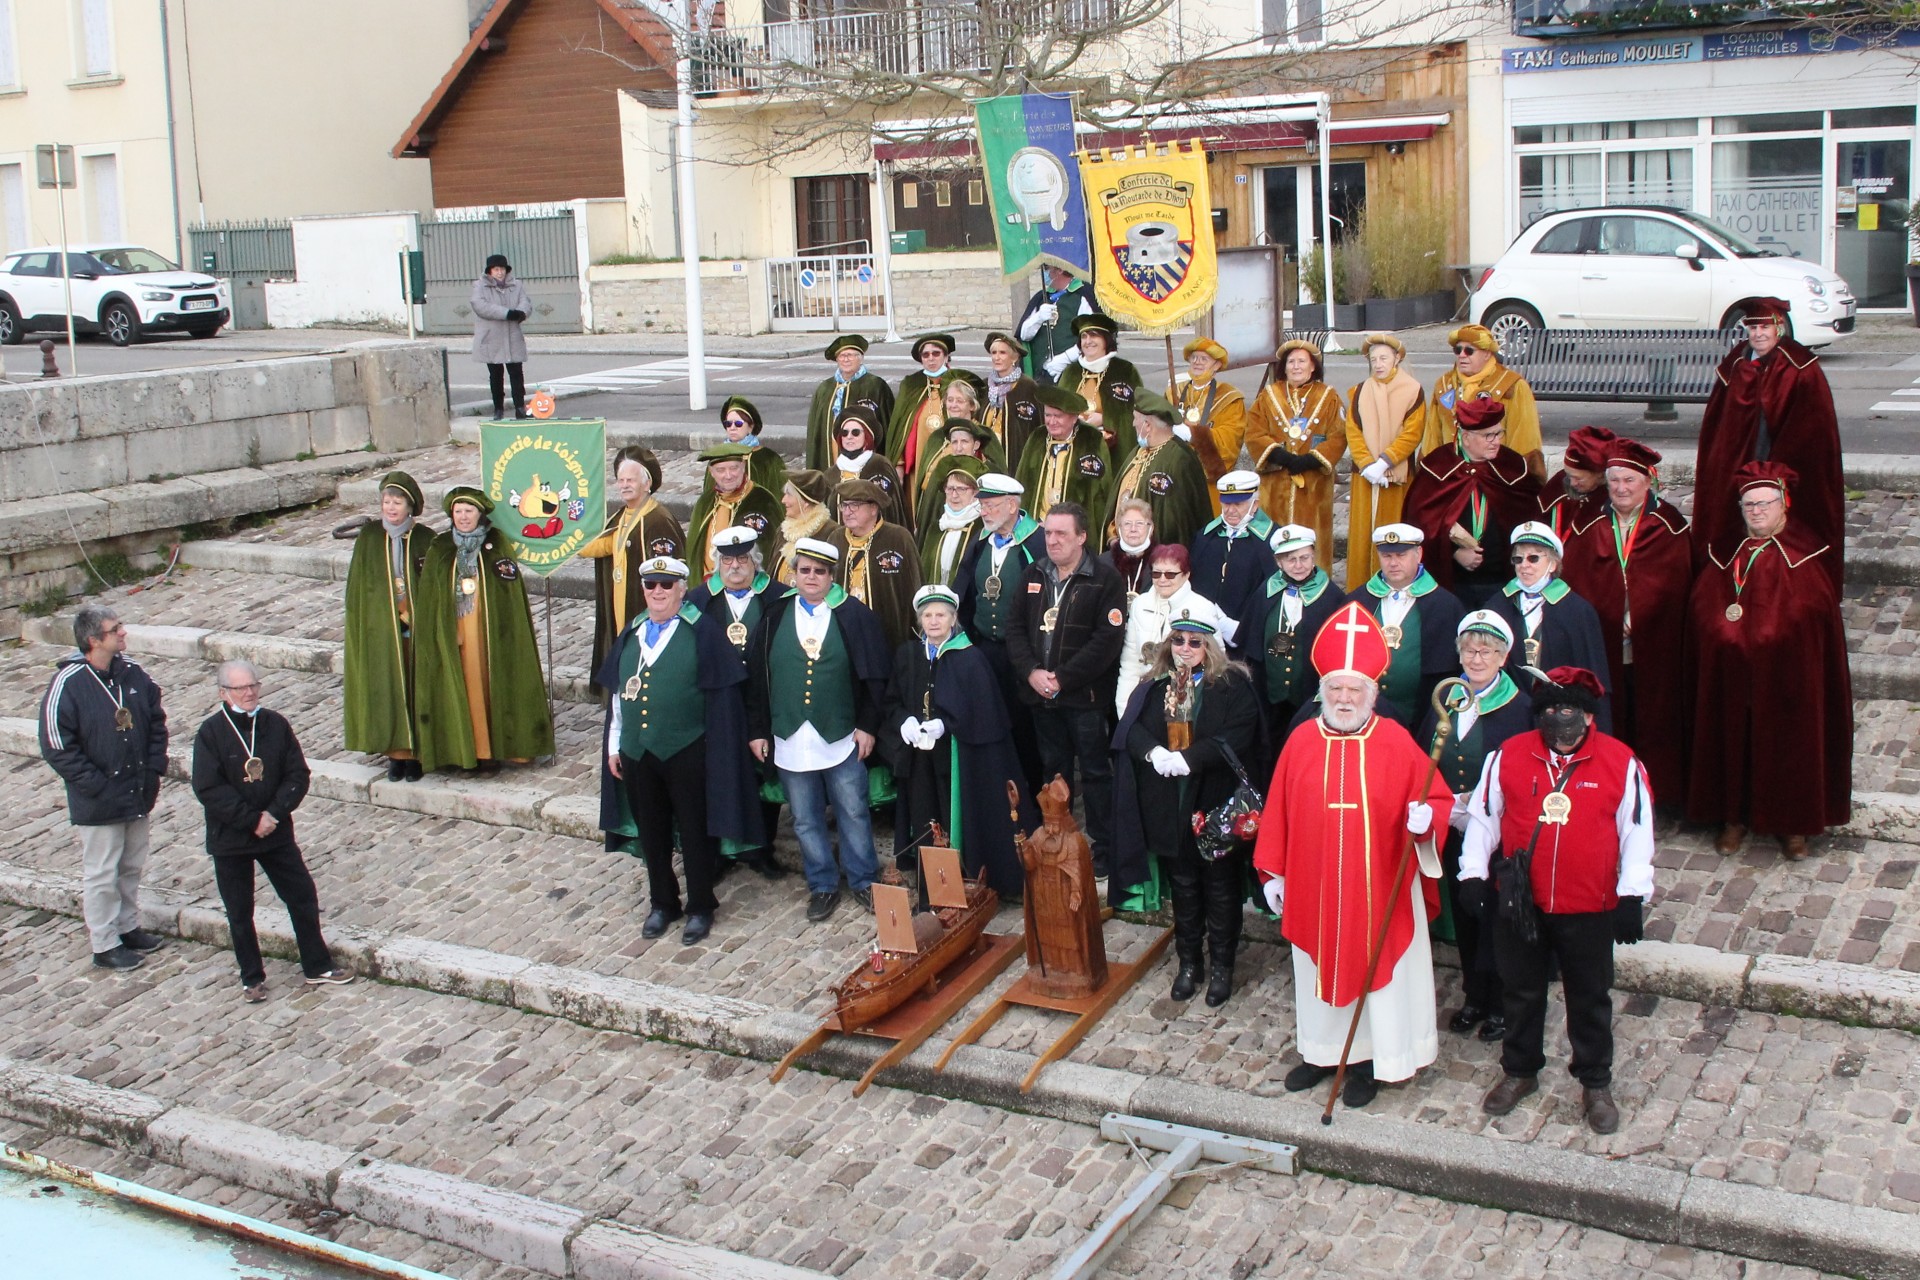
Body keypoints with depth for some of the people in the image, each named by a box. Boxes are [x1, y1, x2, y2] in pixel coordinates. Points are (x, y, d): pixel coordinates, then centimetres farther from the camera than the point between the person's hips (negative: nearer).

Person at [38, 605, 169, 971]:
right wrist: (97, 785, -18)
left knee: (132, 866, 20)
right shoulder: (67, 684, -19)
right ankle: (104, 944, 20)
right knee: (101, 875, 7)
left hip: (138, 794, 6)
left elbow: (156, 722, 10)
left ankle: (128, 927, 37)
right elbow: (57, 746, -18)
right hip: (97, 803, -6)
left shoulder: (132, 673, -1)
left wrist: (154, 769, 1)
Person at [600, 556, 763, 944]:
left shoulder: (702, 630, -7)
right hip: (636, 752, 5)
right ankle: (662, 903, 30)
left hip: (687, 752, -5)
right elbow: (617, 692, 14)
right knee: (652, 832, 15)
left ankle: (700, 907, 20)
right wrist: (613, 746, 12)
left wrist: (717, 749, -13)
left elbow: (722, 694, -9)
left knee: (694, 832, 6)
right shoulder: (632, 632, 10)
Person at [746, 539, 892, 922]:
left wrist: (867, 725, -6)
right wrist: (757, 730, 2)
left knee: (853, 814, 7)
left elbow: (873, 675, -2)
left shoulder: (853, 615, -3)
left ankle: (864, 881, 23)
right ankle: (822, 886, 24)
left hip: (842, 737, -2)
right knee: (806, 822, 10)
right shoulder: (774, 618, 3)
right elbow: (755, 678, 4)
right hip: (789, 741, 2)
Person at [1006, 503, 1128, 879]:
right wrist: (1031, 672, -8)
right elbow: (1015, 628, 8)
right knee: (1053, 770, 14)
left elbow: (1107, 639, -14)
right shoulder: (1034, 575, 9)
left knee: (1095, 772, 0)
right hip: (1040, 693, 5)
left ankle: (1103, 851, 8)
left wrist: (1062, 678, -16)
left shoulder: (1104, 577, -8)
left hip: (1084, 695, -5)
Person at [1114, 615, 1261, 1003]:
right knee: (1182, 885, 14)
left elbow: (1237, 737, -17)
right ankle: (1189, 963, 27)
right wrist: (1153, 751, -23)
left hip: (1216, 802, -4)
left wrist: (1188, 759, -24)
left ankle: (1222, 966, 19)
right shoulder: (1153, 686, 7)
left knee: (1220, 887, 6)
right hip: (1168, 806, 4)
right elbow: (1129, 727, -3)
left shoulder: (1232, 685, -5)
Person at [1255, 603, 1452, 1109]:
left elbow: (1438, 800, -4)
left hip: (1381, 888, -2)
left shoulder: (1396, 742, -9)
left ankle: (1370, 1061, 25)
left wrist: (1424, 819, -27)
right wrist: (1271, 872, 3)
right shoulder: (1301, 741, -3)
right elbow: (1278, 812, 2)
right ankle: (1323, 1050, 33)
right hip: (1314, 889, 2)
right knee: (1321, 968, 15)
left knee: (1378, 970, 9)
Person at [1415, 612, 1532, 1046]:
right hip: (1452, 832, 5)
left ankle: (1501, 1005, 21)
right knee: (1463, 916, 15)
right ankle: (1473, 997, 31)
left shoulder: (1520, 708, -11)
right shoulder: (1443, 700, 6)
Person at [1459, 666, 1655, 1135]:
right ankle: (1519, 1071, 34)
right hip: (1519, 903, 1)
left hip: (1589, 908, -1)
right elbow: (1483, 817, 3)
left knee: (1590, 998, 13)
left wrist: (1632, 897, -8)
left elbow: (1636, 832, -4)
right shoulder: (1508, 756, -5)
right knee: (1520, 991, 17)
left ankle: (1596, 1084, 28)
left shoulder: (1620, 763, -8)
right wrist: (1473, 875, -1)